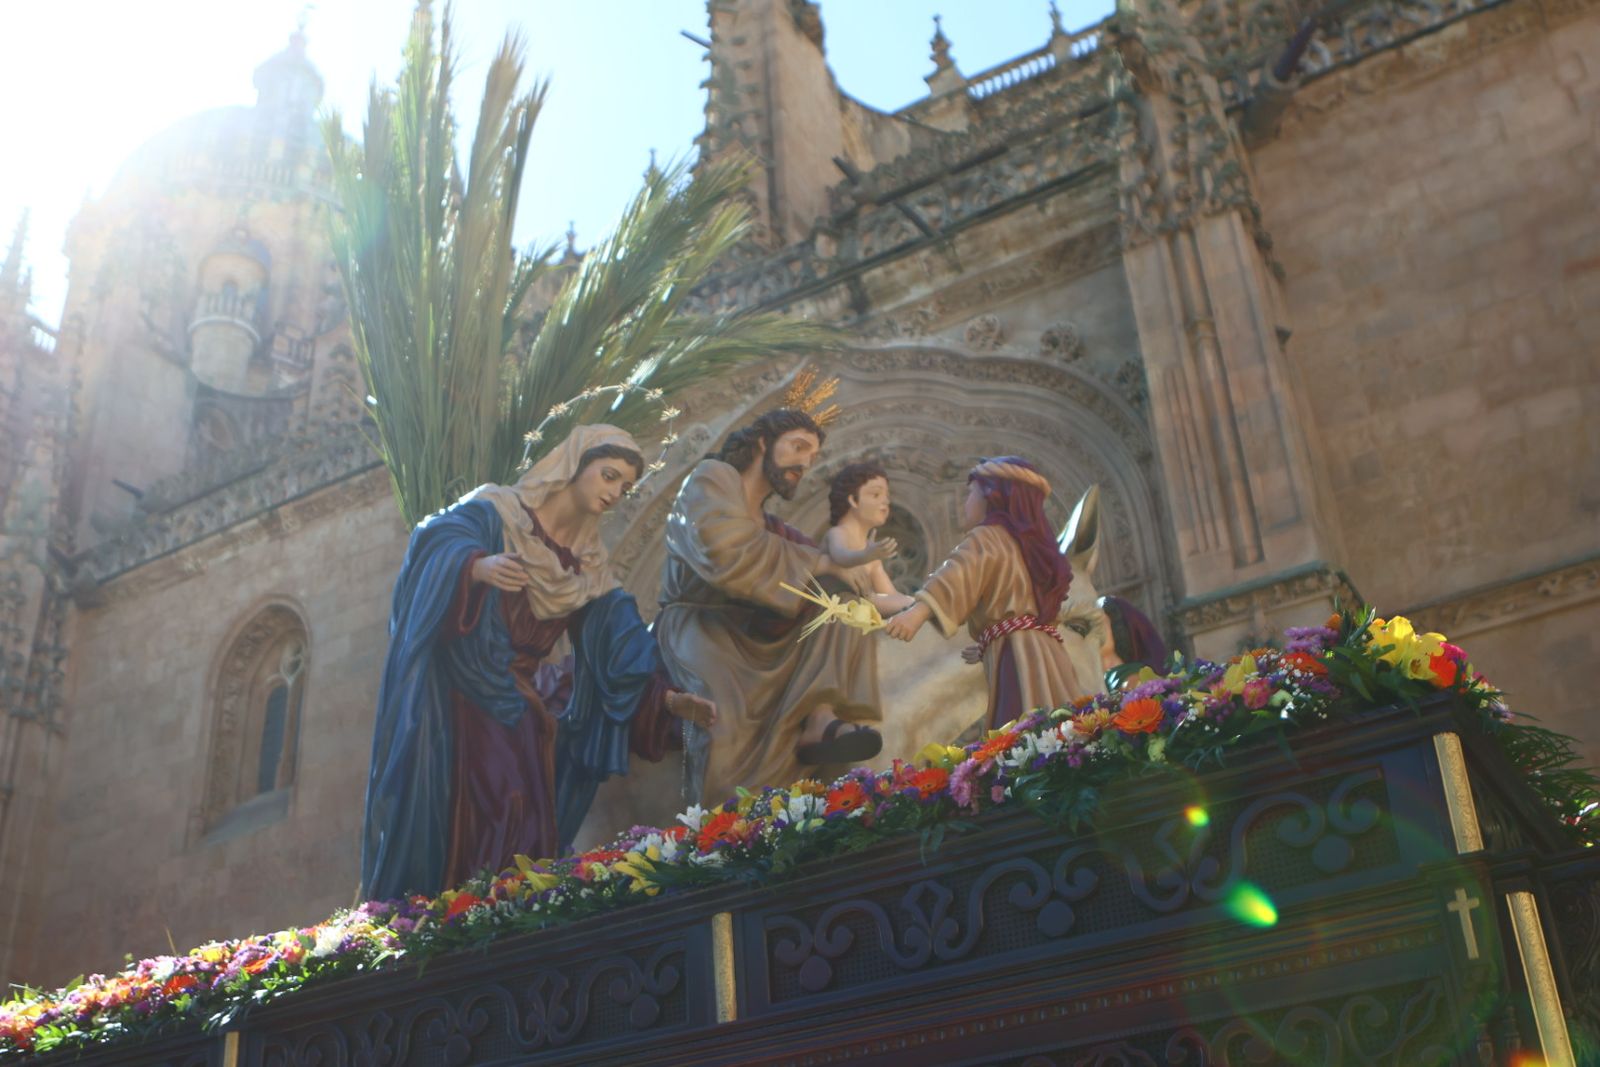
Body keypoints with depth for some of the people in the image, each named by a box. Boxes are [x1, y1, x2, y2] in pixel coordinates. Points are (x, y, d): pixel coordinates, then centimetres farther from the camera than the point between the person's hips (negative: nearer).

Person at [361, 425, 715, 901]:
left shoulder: (588, 566, 14)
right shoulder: (495, 511, -4)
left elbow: (620, 649, 9)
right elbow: (440, 540, -24)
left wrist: (667, 697, -5)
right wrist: (479, 566, -45)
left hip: (517, 713, 6)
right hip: (453, 701, -5)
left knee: (520, 837, -3)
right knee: (441, 825, -14)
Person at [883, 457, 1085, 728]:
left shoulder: (987, 537, 4)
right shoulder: (1030, 543, 29)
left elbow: (962, 570, -18)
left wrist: (919, 611, -34)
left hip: (1017, 655, -8)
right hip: (1045, 652, 8)